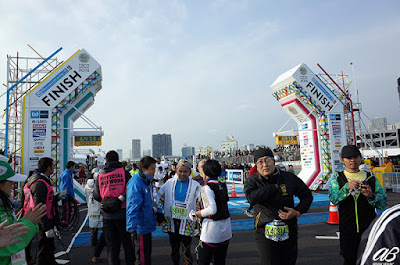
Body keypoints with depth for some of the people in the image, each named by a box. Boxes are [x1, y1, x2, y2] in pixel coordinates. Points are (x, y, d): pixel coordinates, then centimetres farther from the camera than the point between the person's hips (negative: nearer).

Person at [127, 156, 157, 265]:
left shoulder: (148, 181, 7)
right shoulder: (135, 183, -23)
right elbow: (133, 207, -27)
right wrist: (133, 228, -29)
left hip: (147, 225, 9)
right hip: (140, 227, -9)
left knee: (147, 255, 22)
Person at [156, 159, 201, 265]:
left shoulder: (195, 185, -6)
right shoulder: (169, 183, 1)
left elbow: (199, 204, -4)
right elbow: (160, 197, 11)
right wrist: (159, 212, 5)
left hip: (187, 223, -3)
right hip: (171, 222, 3)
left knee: (186, 250, 0)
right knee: (174, 249, 17)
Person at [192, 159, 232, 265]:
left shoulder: (206, 188, -15)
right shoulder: (223, 186, 7)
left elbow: (212, 209, -25)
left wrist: (196, 214, -12)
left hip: (212, 231, -7)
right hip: (226, 229, 7)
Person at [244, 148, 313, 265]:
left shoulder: (289, 178, 1)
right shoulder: (252, 181, -3)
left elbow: (307, 196, 13)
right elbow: (251, 198, -25)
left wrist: (297, 212, -4)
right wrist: (274, 187, -17)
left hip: (288, 233, 3)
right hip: (265, 233, -2)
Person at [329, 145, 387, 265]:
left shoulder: (371, 178, 8)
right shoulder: (337, 178, 3)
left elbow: (383, 203, 3)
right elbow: (334, 199, -13)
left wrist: (371, 196, -18)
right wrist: (347, 187, -30)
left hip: (369, 228, 2)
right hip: (347, 231, -1)